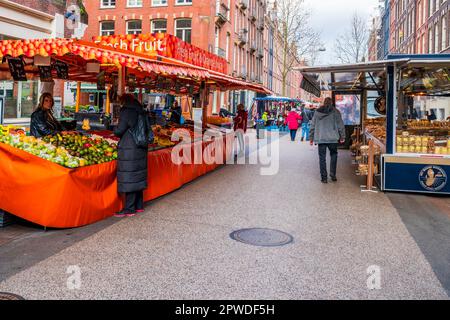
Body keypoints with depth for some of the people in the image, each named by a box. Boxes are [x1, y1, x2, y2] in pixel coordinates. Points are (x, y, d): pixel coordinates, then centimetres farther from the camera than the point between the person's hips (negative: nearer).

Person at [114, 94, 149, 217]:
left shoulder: (126, 112, -11)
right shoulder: (141, 112, 12)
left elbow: (119, 131, -14)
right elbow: (147, 130, 18)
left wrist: (115, 131, 7)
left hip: (129, 150, -8)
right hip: (141, 148, 8)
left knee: (128, 178, -4)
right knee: (138, 177, 14)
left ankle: (129, 208, 0)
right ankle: (139, 205, 22)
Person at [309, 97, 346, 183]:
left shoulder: (317, 112, 6)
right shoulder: (335, 112, 0)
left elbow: (312, 125, 9)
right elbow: (340, 125, 0)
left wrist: (311, 138, 15)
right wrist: (342, 137, 8)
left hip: (320, 139, 1)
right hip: (332, 138, -1)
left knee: (322, 158, 5)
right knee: (333, 155, 16)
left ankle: (324, 177, 6)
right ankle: (333, 174, 10)